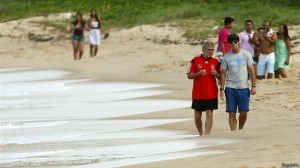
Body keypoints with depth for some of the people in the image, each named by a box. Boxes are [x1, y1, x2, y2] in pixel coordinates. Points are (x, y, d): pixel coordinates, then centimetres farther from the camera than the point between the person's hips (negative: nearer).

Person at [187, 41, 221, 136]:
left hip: (211, 94, 0)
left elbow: (220, 76, 13)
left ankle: (207, 134, -9)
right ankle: (201, 134, 24)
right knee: (197, 116, 6)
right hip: (198, 94, 0)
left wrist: (216, 74, -10)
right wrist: (198, 74, -18)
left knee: (209, 114, -9)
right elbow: (189, 76, 0)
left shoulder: (216, 62, 4)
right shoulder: (195, 60, -1)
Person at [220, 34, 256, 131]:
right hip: (230, 88, 1)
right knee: (232, 113, -2)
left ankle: (240, 129, 23)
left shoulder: (246, 54, 2)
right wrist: (221, 89, 0)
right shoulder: (227, 57, 4)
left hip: (244, 87, 0)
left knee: (244, 112, -1)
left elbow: (251, 70, 3)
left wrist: (253, 86, -3)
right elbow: (223, 73, 6)